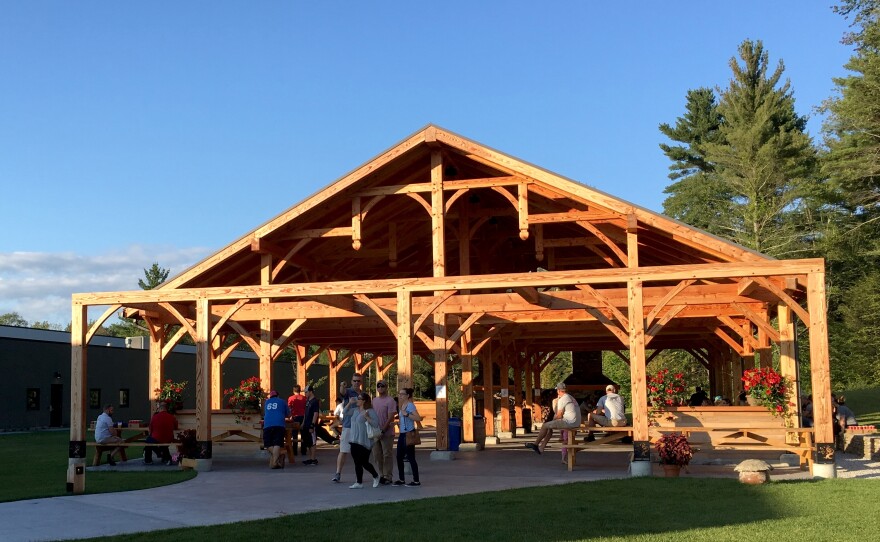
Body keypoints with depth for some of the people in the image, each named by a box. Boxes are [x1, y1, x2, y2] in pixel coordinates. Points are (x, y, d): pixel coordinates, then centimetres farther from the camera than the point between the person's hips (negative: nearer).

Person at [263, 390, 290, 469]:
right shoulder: (282, 402, 18)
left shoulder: (267, 402, 25)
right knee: (277, 444, -8)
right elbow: (288, 415, 24)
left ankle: (278, 456, -17)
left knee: (268, 444, 6)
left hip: (267, 425, 1)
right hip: (279, 425, -1)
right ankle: (275, 461, -27)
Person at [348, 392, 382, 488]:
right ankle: (359, 482, 13)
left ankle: (376, 476, 24)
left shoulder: (370, 411, -11)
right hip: (354, 441, 7)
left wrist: (367, 417, -26)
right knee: (357, 462, 8)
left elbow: (376, 424, -17)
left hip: (364, 442, -7)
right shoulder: (355, 410, 13)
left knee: (364, 462, -1)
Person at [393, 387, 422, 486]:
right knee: (399, 457, 11)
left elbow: (418, 418, -24)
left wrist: (406, 414, -27)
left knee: (411, 457, -5)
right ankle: (401, 479, 21)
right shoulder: (402, 405, 13)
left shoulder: (410, 405, -13)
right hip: (402, 434, 9)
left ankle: (416, 481, 1)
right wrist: (399, 422, 11)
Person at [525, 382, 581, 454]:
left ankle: (535, 444, 13)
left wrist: (554, 418, 9)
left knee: (545, 426, -1)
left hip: (569, 422, -10)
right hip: (576, 423, 10)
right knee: (550, 427, 21)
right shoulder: (571, 398, 20)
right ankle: (541, 448, 21)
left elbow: (559, 415, -10)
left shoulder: (562, 399, -11)